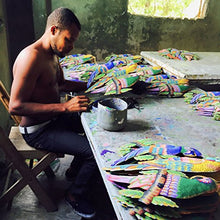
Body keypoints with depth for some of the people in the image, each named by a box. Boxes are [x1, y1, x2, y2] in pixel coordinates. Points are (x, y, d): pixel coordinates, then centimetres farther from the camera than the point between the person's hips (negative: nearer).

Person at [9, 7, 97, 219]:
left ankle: (76, 167, 36)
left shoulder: (52, 54, 6)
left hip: (54, 118, 10)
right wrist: (65, 106, -33)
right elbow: (15, 106, -29)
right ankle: (75, 195, 10)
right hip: (37, 131, -10)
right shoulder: (31, 57, -25)